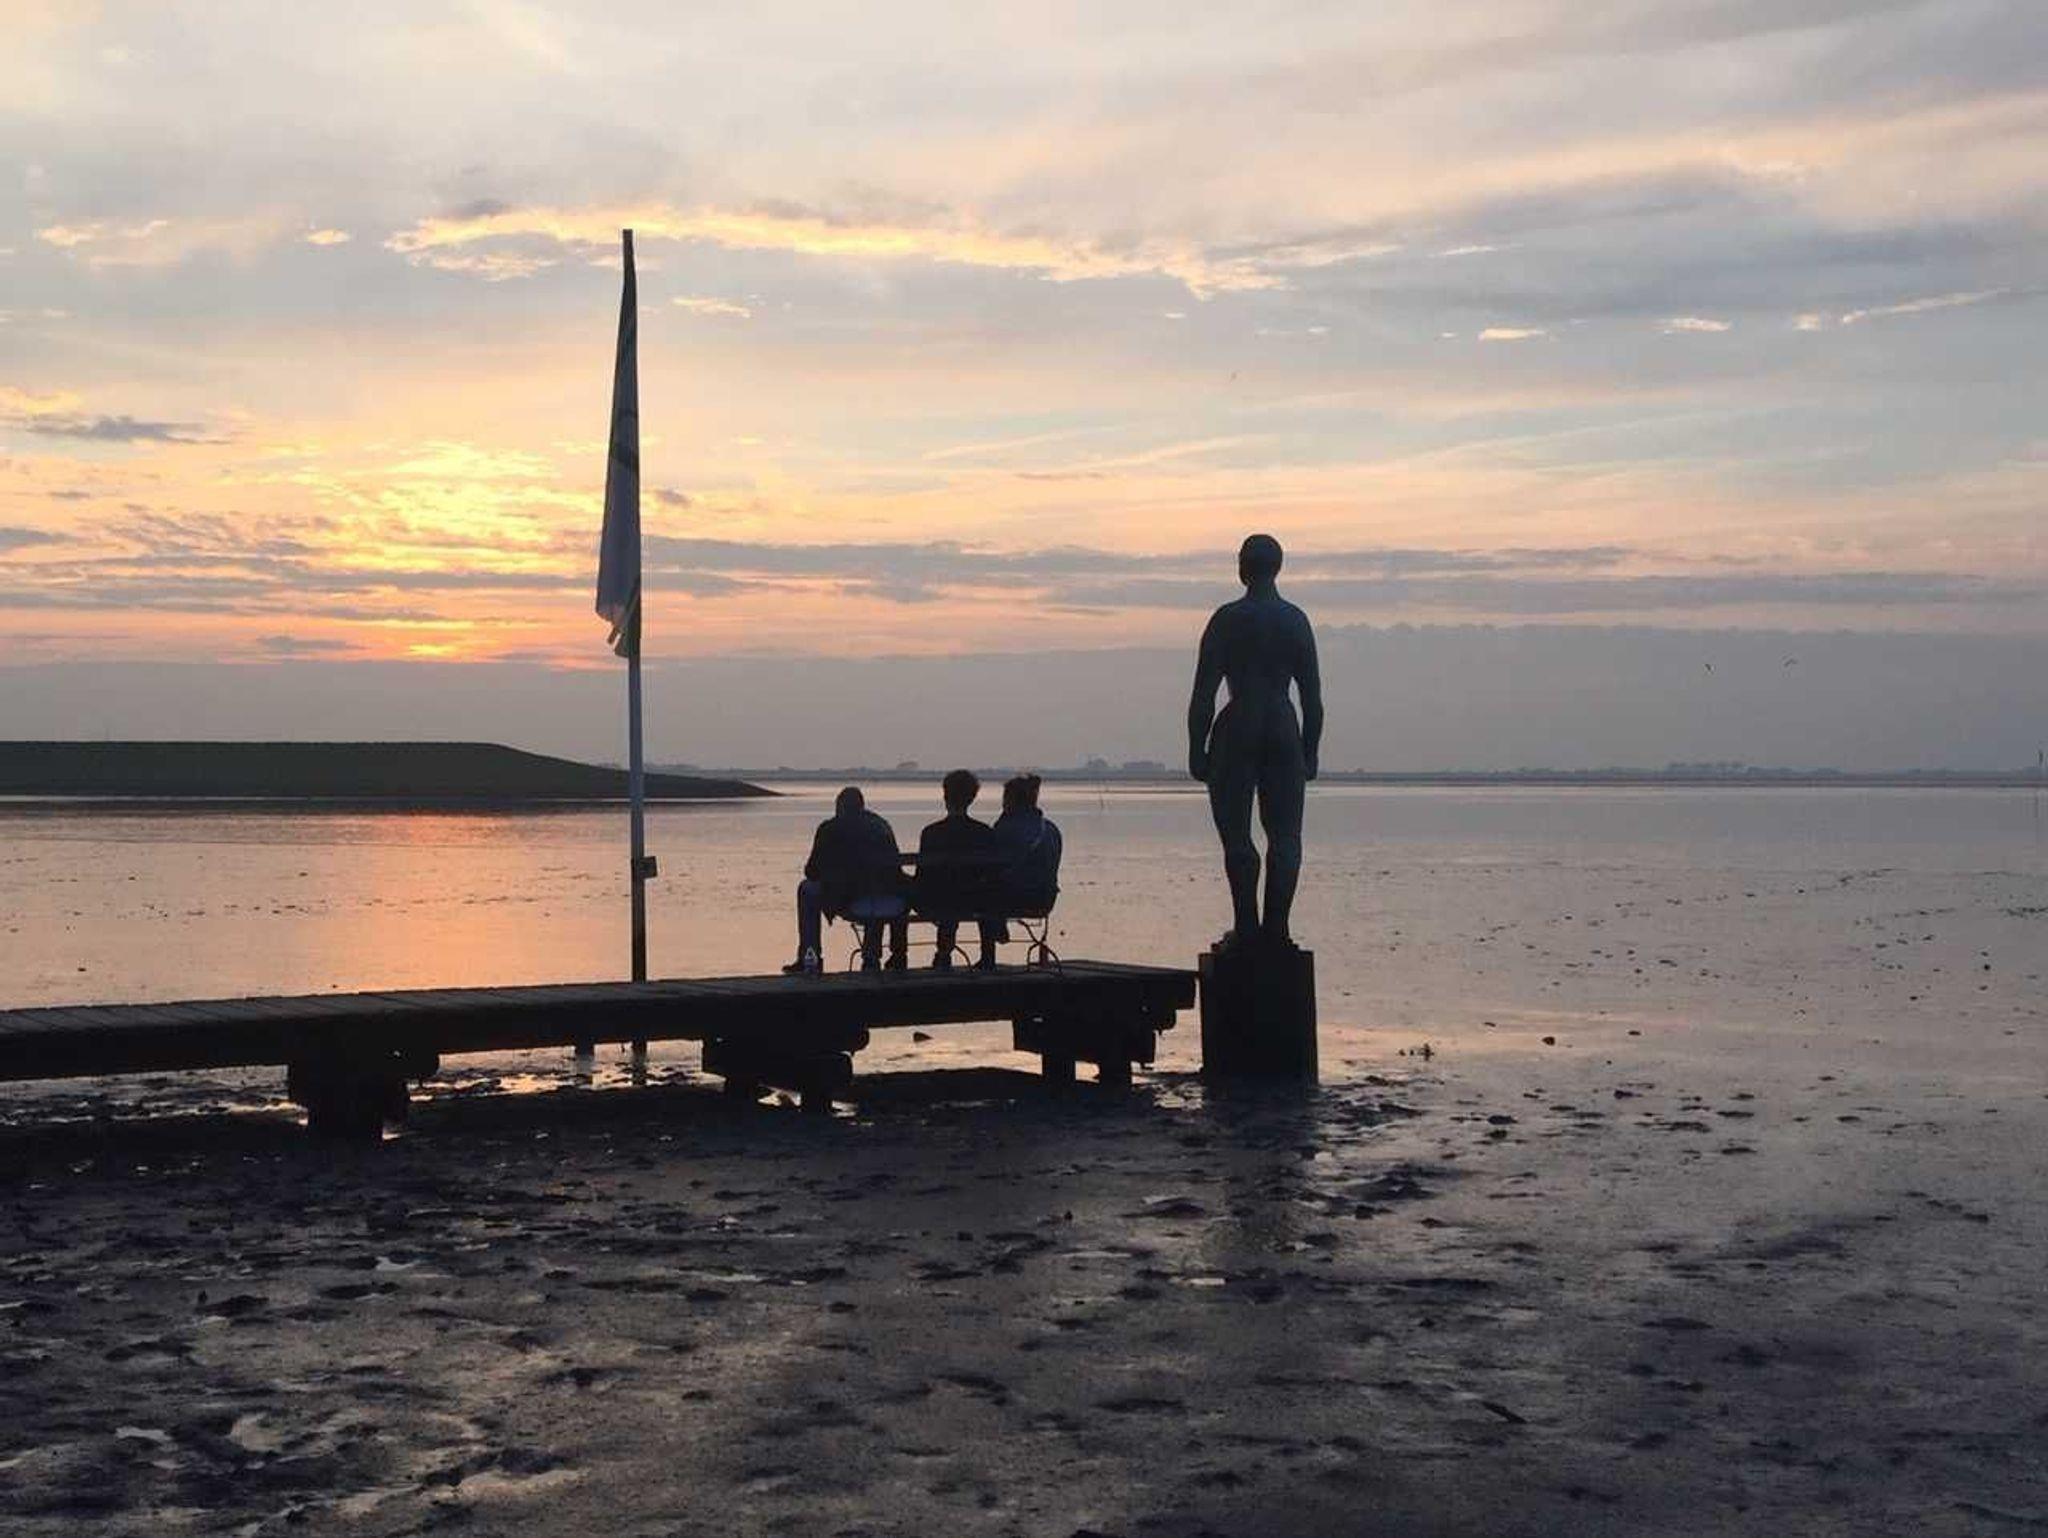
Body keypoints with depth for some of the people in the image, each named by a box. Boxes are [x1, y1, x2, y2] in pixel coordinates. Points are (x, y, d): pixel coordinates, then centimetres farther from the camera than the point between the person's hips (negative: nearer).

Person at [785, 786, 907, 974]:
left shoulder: (830, 828, 9)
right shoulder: (881, 825, 21)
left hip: (854, 904, -3)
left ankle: (810, 960, 19)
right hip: (894, 908, 4)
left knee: (807, 889, 23)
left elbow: (812, 872, 12)